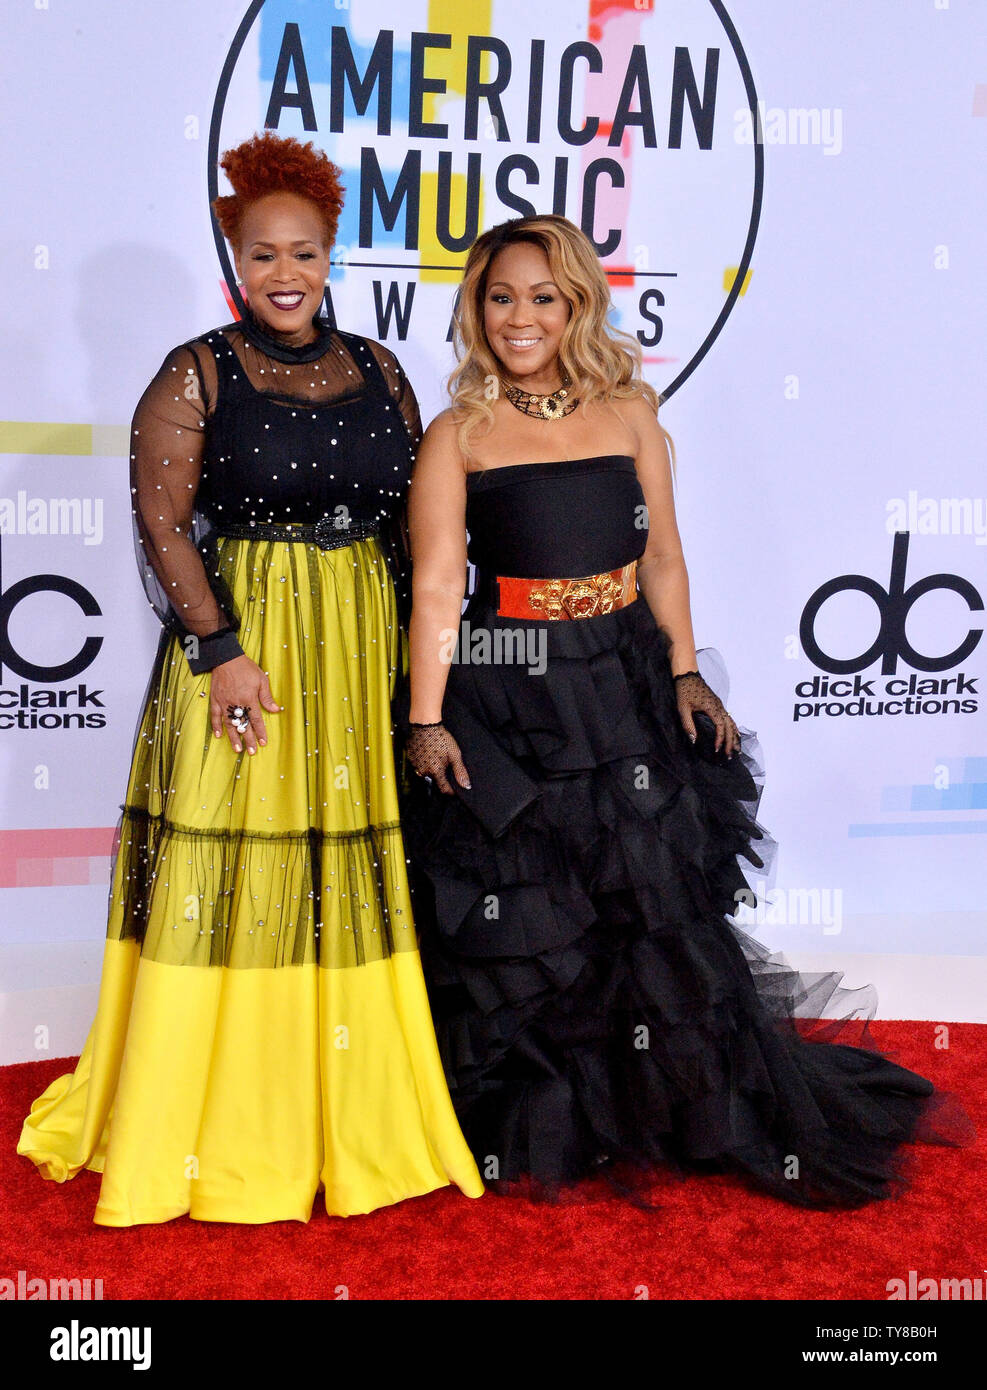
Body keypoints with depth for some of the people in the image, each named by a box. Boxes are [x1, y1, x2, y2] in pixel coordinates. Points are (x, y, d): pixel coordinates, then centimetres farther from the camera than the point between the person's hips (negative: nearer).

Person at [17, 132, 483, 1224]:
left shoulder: (377, 370, 11)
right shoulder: (198, 375, -1)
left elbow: (412, 516, 13)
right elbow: (161, 521, -8)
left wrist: (419, 641, 5)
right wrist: (219, 649, -16)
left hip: (363, 655, 4)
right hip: (244, 647, -4)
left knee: (352, 876, 9)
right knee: (233, 877, 0)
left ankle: (351, 1120, 25)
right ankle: (211, 1132, 15)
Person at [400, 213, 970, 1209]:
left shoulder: (629, 412, 7)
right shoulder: (458, 435, -1)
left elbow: (662, 557, 7)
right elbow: (435, 587, -7)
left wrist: (684, 671, -3)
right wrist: (426, 722, -13)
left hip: (624, 689, 2)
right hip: (504, 703, -2)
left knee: (655, 903, 9)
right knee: (520, 925, 6)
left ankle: (686, 1116, 30)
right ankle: (534, 1134, 29)